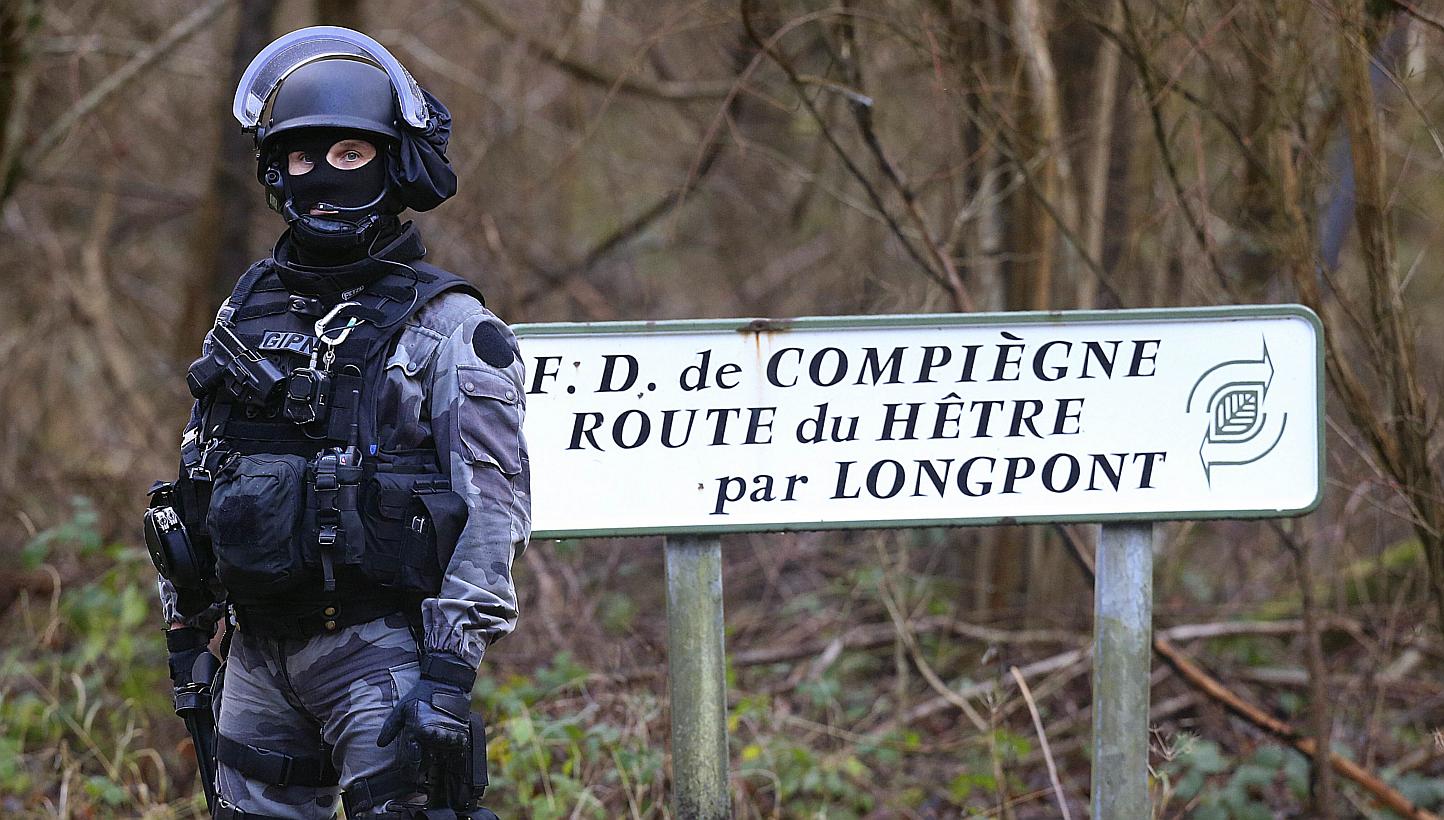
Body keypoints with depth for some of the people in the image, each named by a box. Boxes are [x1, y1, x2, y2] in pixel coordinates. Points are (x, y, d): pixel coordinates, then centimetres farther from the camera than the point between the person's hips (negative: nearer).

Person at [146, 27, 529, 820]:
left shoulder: (446, 327, -4)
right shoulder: (248, 313, 13)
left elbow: (491, 503, -9)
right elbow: (199, 476, 21)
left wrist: (452, 665, -17)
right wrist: (186, 630, 19)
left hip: (381, 646, -6)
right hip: (259, 649, 6)